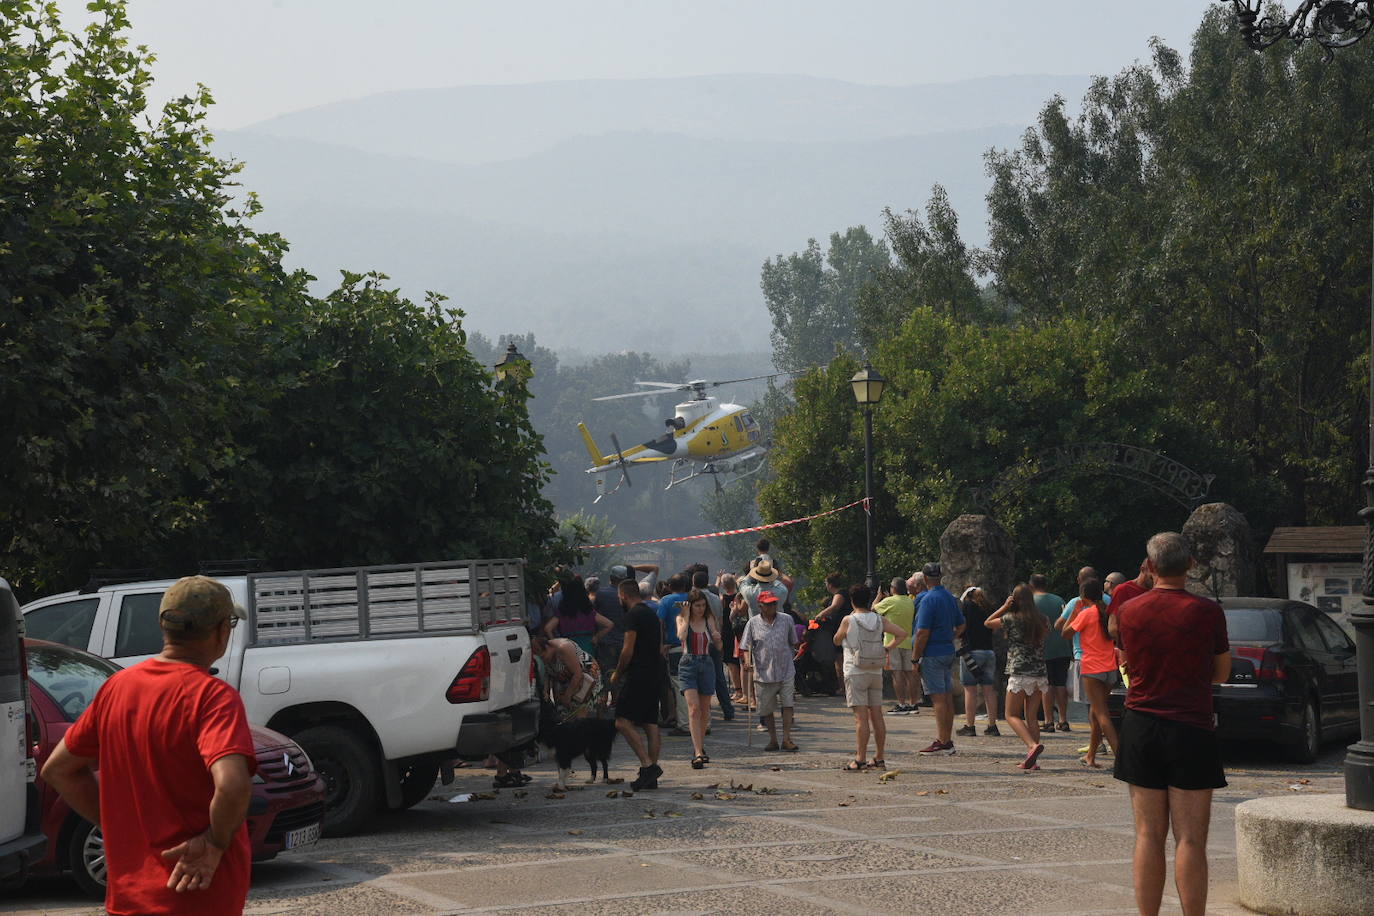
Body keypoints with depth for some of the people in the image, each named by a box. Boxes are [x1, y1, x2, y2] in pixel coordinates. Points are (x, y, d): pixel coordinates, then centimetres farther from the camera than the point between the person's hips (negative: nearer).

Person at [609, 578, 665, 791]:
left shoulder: (634, 614, -10)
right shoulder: (652, 614, 19)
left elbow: (628, 650, -15)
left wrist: (617, 673, -2)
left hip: (638, 675, -9)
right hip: (654, 675, 9)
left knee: (623, 722, -11)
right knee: (651, 726, 6)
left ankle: (648, 765, -20)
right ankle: (651, 777, 6)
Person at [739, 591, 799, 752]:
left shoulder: (787, 619, 5)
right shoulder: (753, 623, 1)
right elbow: (747, 647, -1)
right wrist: (748, 662, -15)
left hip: (786, 671, 0)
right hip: (764, 673, 0)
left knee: (788, 704, -8)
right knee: (767, 708, 7)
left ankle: (786, 739, -3)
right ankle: (773, 740, 19)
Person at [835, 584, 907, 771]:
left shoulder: (848, 621, -7)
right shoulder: (879, 620, 4)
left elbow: (837, 641, 9)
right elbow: (903, 633, 0)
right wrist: (888, 648, 6)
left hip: (856, 672, -5)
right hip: (876, 672, 5)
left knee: (861, 717, -7)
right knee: (877, 715, 7)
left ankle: (860, 759, -8)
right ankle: (879, 759, 11)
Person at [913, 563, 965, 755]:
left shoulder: (929, 599, -15)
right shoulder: (950, 597, 12)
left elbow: (923, 633, -18)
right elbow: (961, 626, 22)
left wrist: (915, 659, -14)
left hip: (932, 654, -8)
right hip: (949, 652, 8)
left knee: (938, 698, -8)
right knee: (947, 697, 11)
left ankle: (943, 742, -8)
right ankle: (947, 740, 15)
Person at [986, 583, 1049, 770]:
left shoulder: (1011, 619, -7)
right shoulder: (1042, 621, 5)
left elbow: (988, 623, 7)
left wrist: (1004, 607, 5)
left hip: (1019, 674, -5)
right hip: (1039, 674, 5)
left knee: (1012, 715, 3)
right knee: (1031, 717, 10)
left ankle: (1032, 745, -20)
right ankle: (1032, 759, 4)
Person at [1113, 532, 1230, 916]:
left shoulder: (1127, 611, 1)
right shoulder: (1207, 612, -8)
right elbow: (1221, 674, 5)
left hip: (1141, 729, 3)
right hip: (1191, 729, -3)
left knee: (1149, 836, 7)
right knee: (1190, 840, -2)